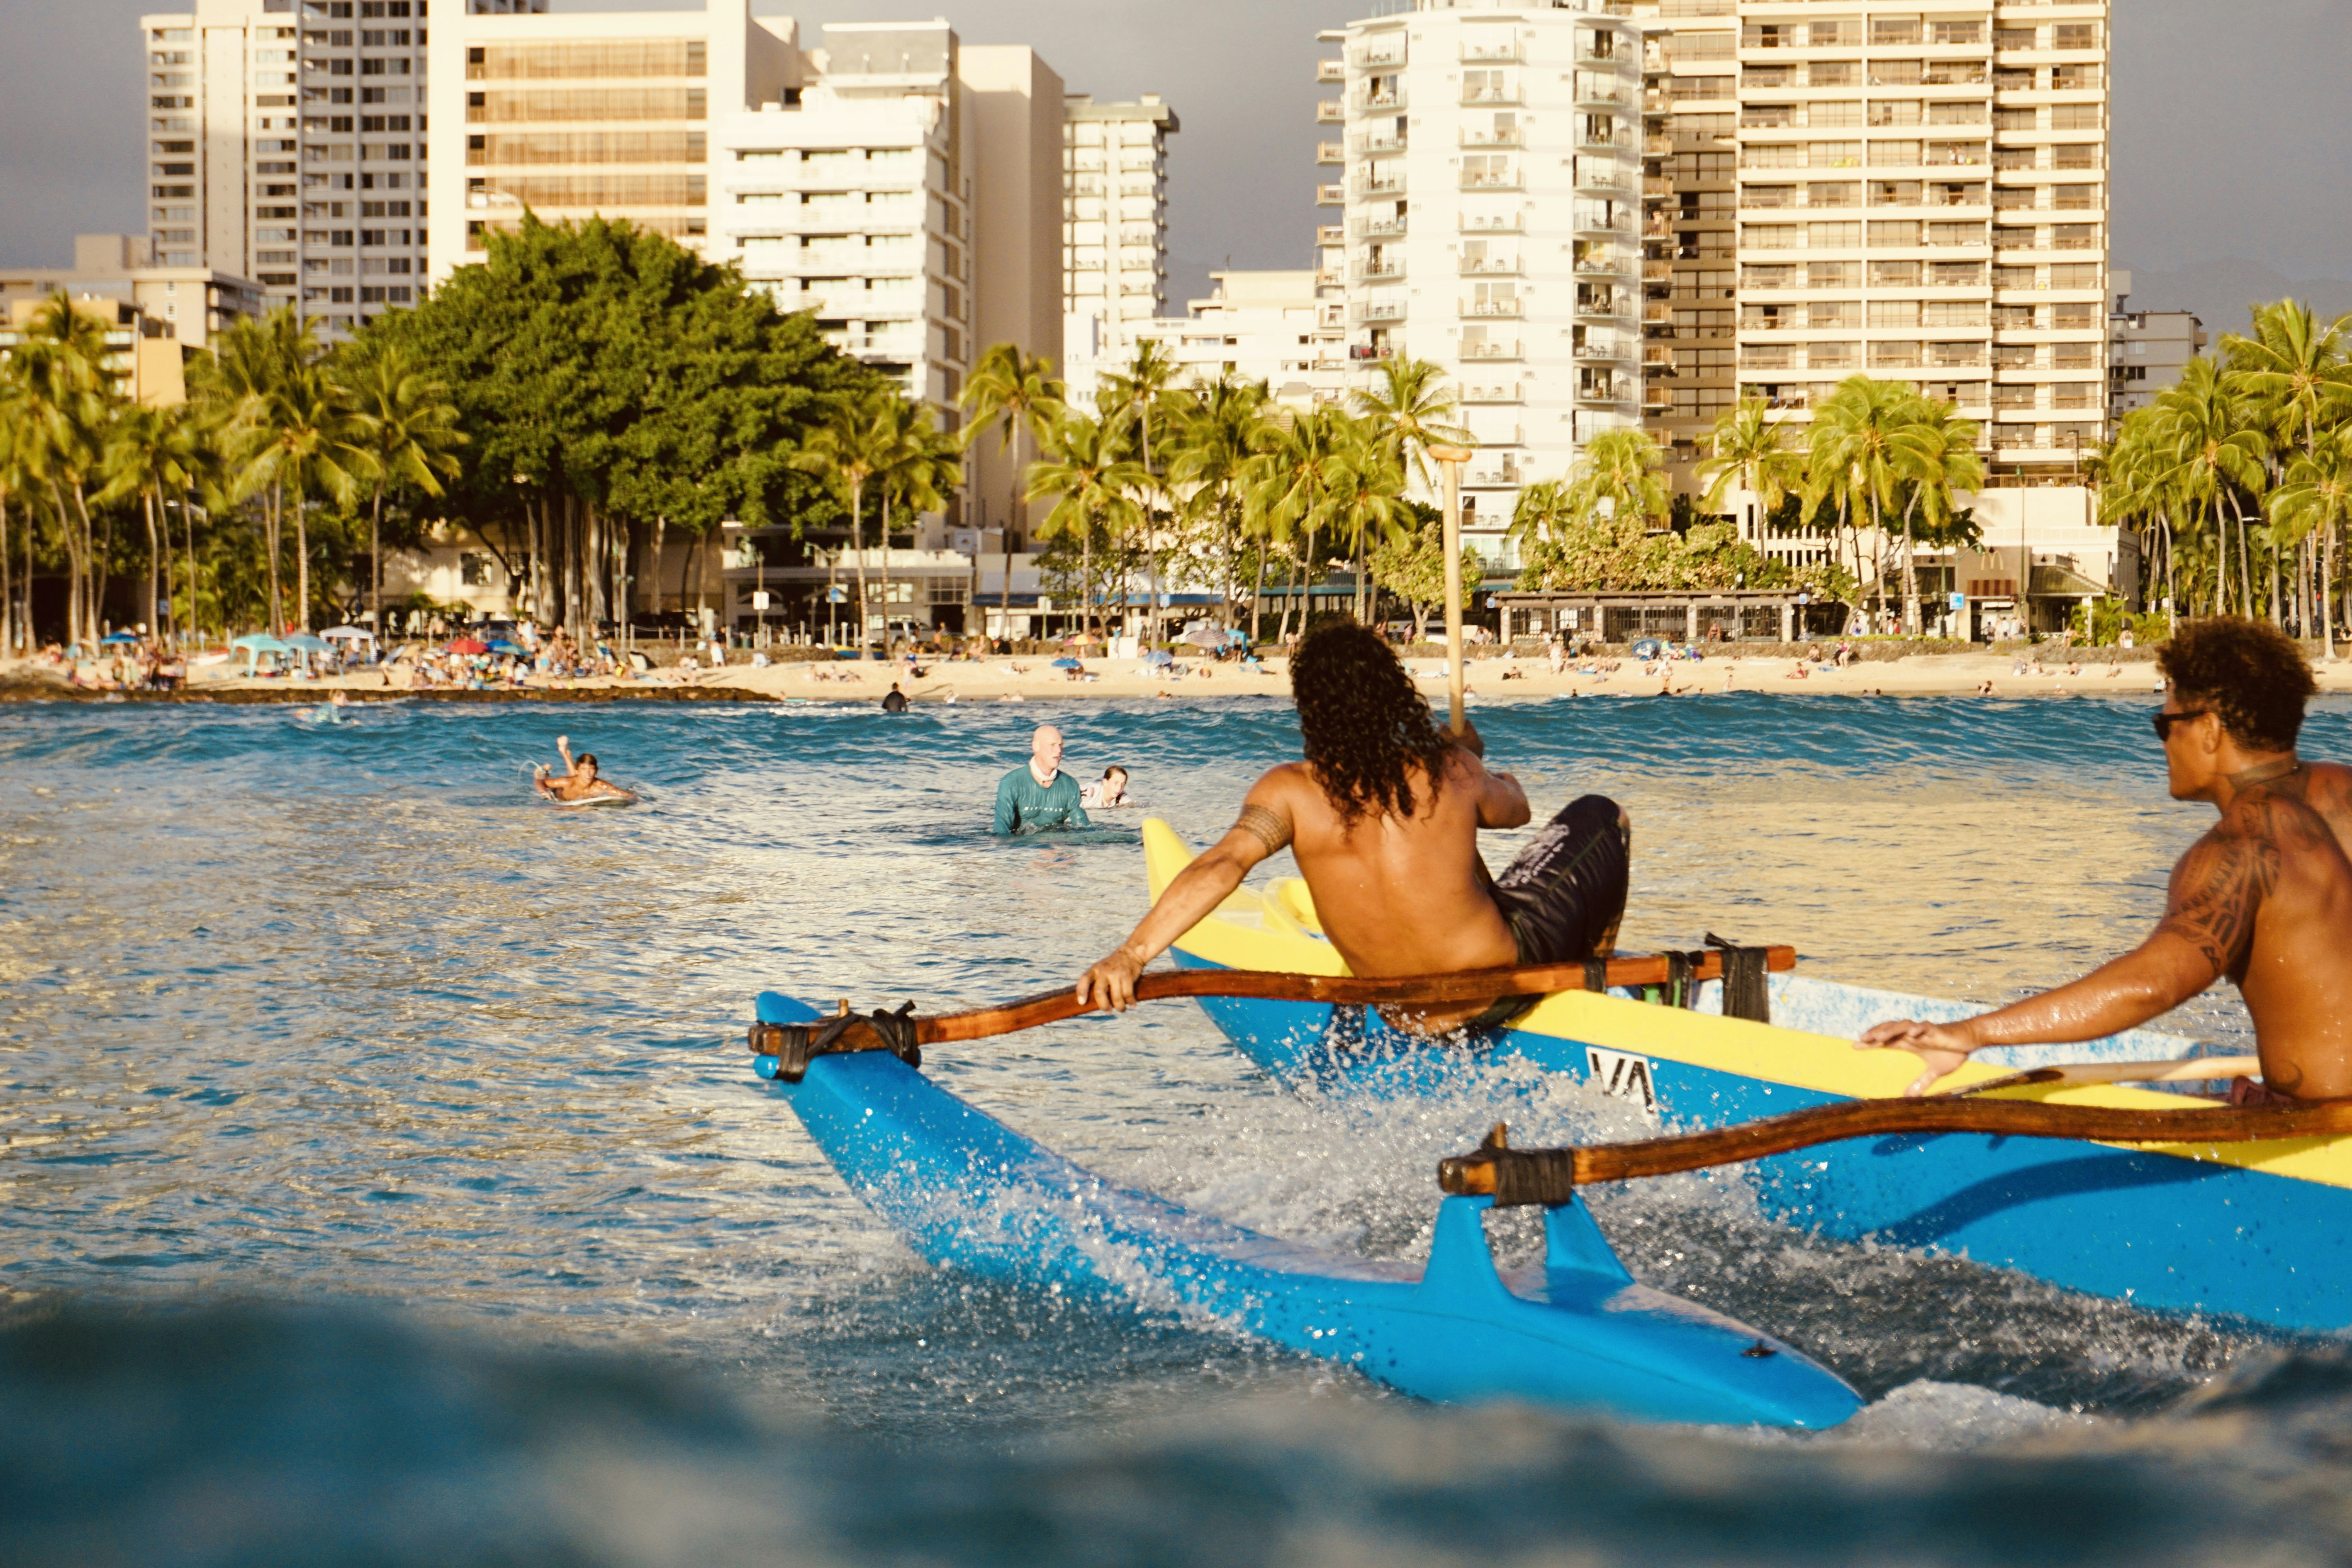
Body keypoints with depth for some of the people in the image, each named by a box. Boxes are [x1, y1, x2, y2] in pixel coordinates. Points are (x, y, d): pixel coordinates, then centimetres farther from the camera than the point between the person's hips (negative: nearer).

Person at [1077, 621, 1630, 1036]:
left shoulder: (1290, 793, -16)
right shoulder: (1452, 772, -13)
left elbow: (1222, 866, -33)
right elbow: (1515, 808, 9)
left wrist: (1132, 953, -40)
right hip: (1506, 978, -3)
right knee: (1601, 818, 18)